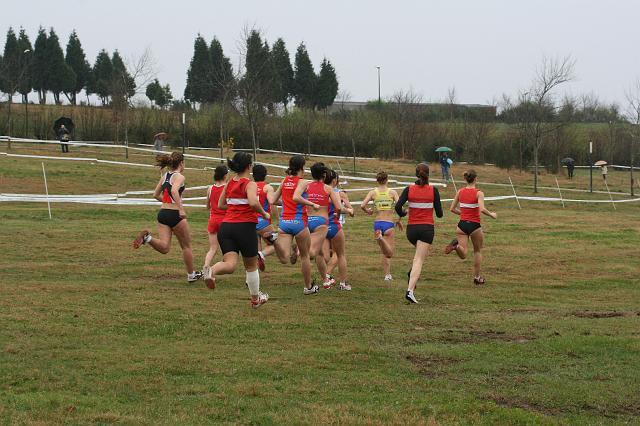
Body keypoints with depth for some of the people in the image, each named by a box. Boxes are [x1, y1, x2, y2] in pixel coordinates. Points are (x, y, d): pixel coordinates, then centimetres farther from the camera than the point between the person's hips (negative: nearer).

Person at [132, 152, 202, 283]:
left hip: (162, 213, 6)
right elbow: (174, 190, -29)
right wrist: (181, 208, -34)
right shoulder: (179, 177, -9)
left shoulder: (165, 176, 13)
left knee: (164, 248, -1)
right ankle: (191, 275, 24)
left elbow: (156, 195, 20)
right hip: (175, 215, -6)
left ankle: (147, 237, -25)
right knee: (186, 246, 14)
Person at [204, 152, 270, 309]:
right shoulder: (250, 184, -7)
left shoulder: (229, 183, 12)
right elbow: (253, 202, -25)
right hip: (245, 225, -5)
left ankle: (212, 271, -38)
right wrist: (264, 214, -8)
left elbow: (220, 205, 20)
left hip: (226, 225, 5)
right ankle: (255, 298, 30)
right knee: (251, 265, 15)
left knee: (230, 264, -6)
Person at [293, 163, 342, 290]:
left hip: (307, 219, 3)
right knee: (312, 252, -15)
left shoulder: (305, 184, 6)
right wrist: (336, 214, 22)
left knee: (319, 253, 17)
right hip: (321, 221, -3)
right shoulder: (328, 189, 4)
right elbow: (338, 208, 0)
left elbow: (295, 197, -14)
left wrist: (311, 204, -4)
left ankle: (325, 281, 22)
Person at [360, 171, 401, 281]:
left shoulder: (373, 192, 3)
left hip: (377, 223, 3)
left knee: (385, 253, 15)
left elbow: (362, 205, -7)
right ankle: (381, 238, -34)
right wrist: (399, 220, 6)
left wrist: (368, 211, 15)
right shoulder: (392, 192, -1)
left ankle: (387, 274, 10)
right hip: (389, 223, -3)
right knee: (389, 253, -7)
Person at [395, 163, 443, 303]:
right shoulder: (433, 190, -5)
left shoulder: (409, 189, -2)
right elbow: (439, 213, -3)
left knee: (421, 254, 33)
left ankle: (413, 273, 12)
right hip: (427, 228, -3)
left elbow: (398, 206, -11)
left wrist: (403, 214, 10)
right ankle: (410, 290, -19)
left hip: (411, 228, 3)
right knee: (419, 259, -5)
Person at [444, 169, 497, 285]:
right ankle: (477, 277, 24)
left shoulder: (460, 192, 4)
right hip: (474, 225, -3)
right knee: (478, 251, 20)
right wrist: (491, 215, -6)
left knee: (463, 255, 1)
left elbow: (452, 209, 8)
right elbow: (481, 209, -24)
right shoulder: (479, 193, -9)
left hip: (462, 224, 3)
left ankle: (456, 245, -32)